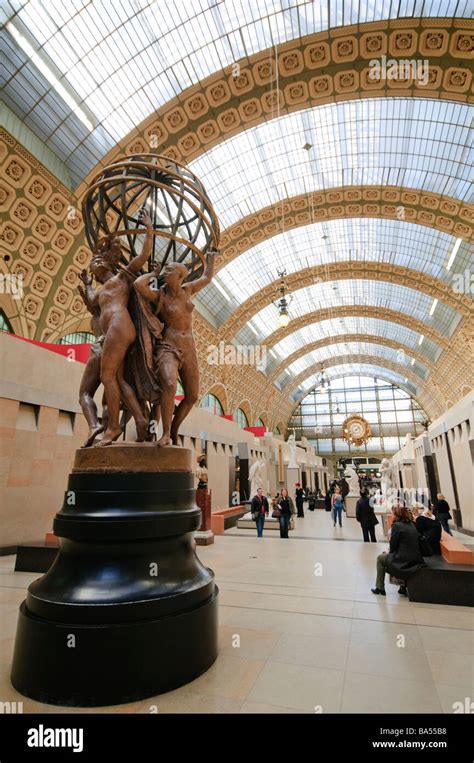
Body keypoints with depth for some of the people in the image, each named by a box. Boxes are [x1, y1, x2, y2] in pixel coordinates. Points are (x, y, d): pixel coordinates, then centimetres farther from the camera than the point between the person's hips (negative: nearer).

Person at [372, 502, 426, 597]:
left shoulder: (397, 525, -15)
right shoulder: (411, 524, 8)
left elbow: (393, 546, -10)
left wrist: (389, 552, 11)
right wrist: (390, 552, 14)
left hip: (404, 562, -7)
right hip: (416, 560, 7)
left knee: (380, 558, 15)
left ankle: (380, 588, 20)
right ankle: (403, 587, 28)